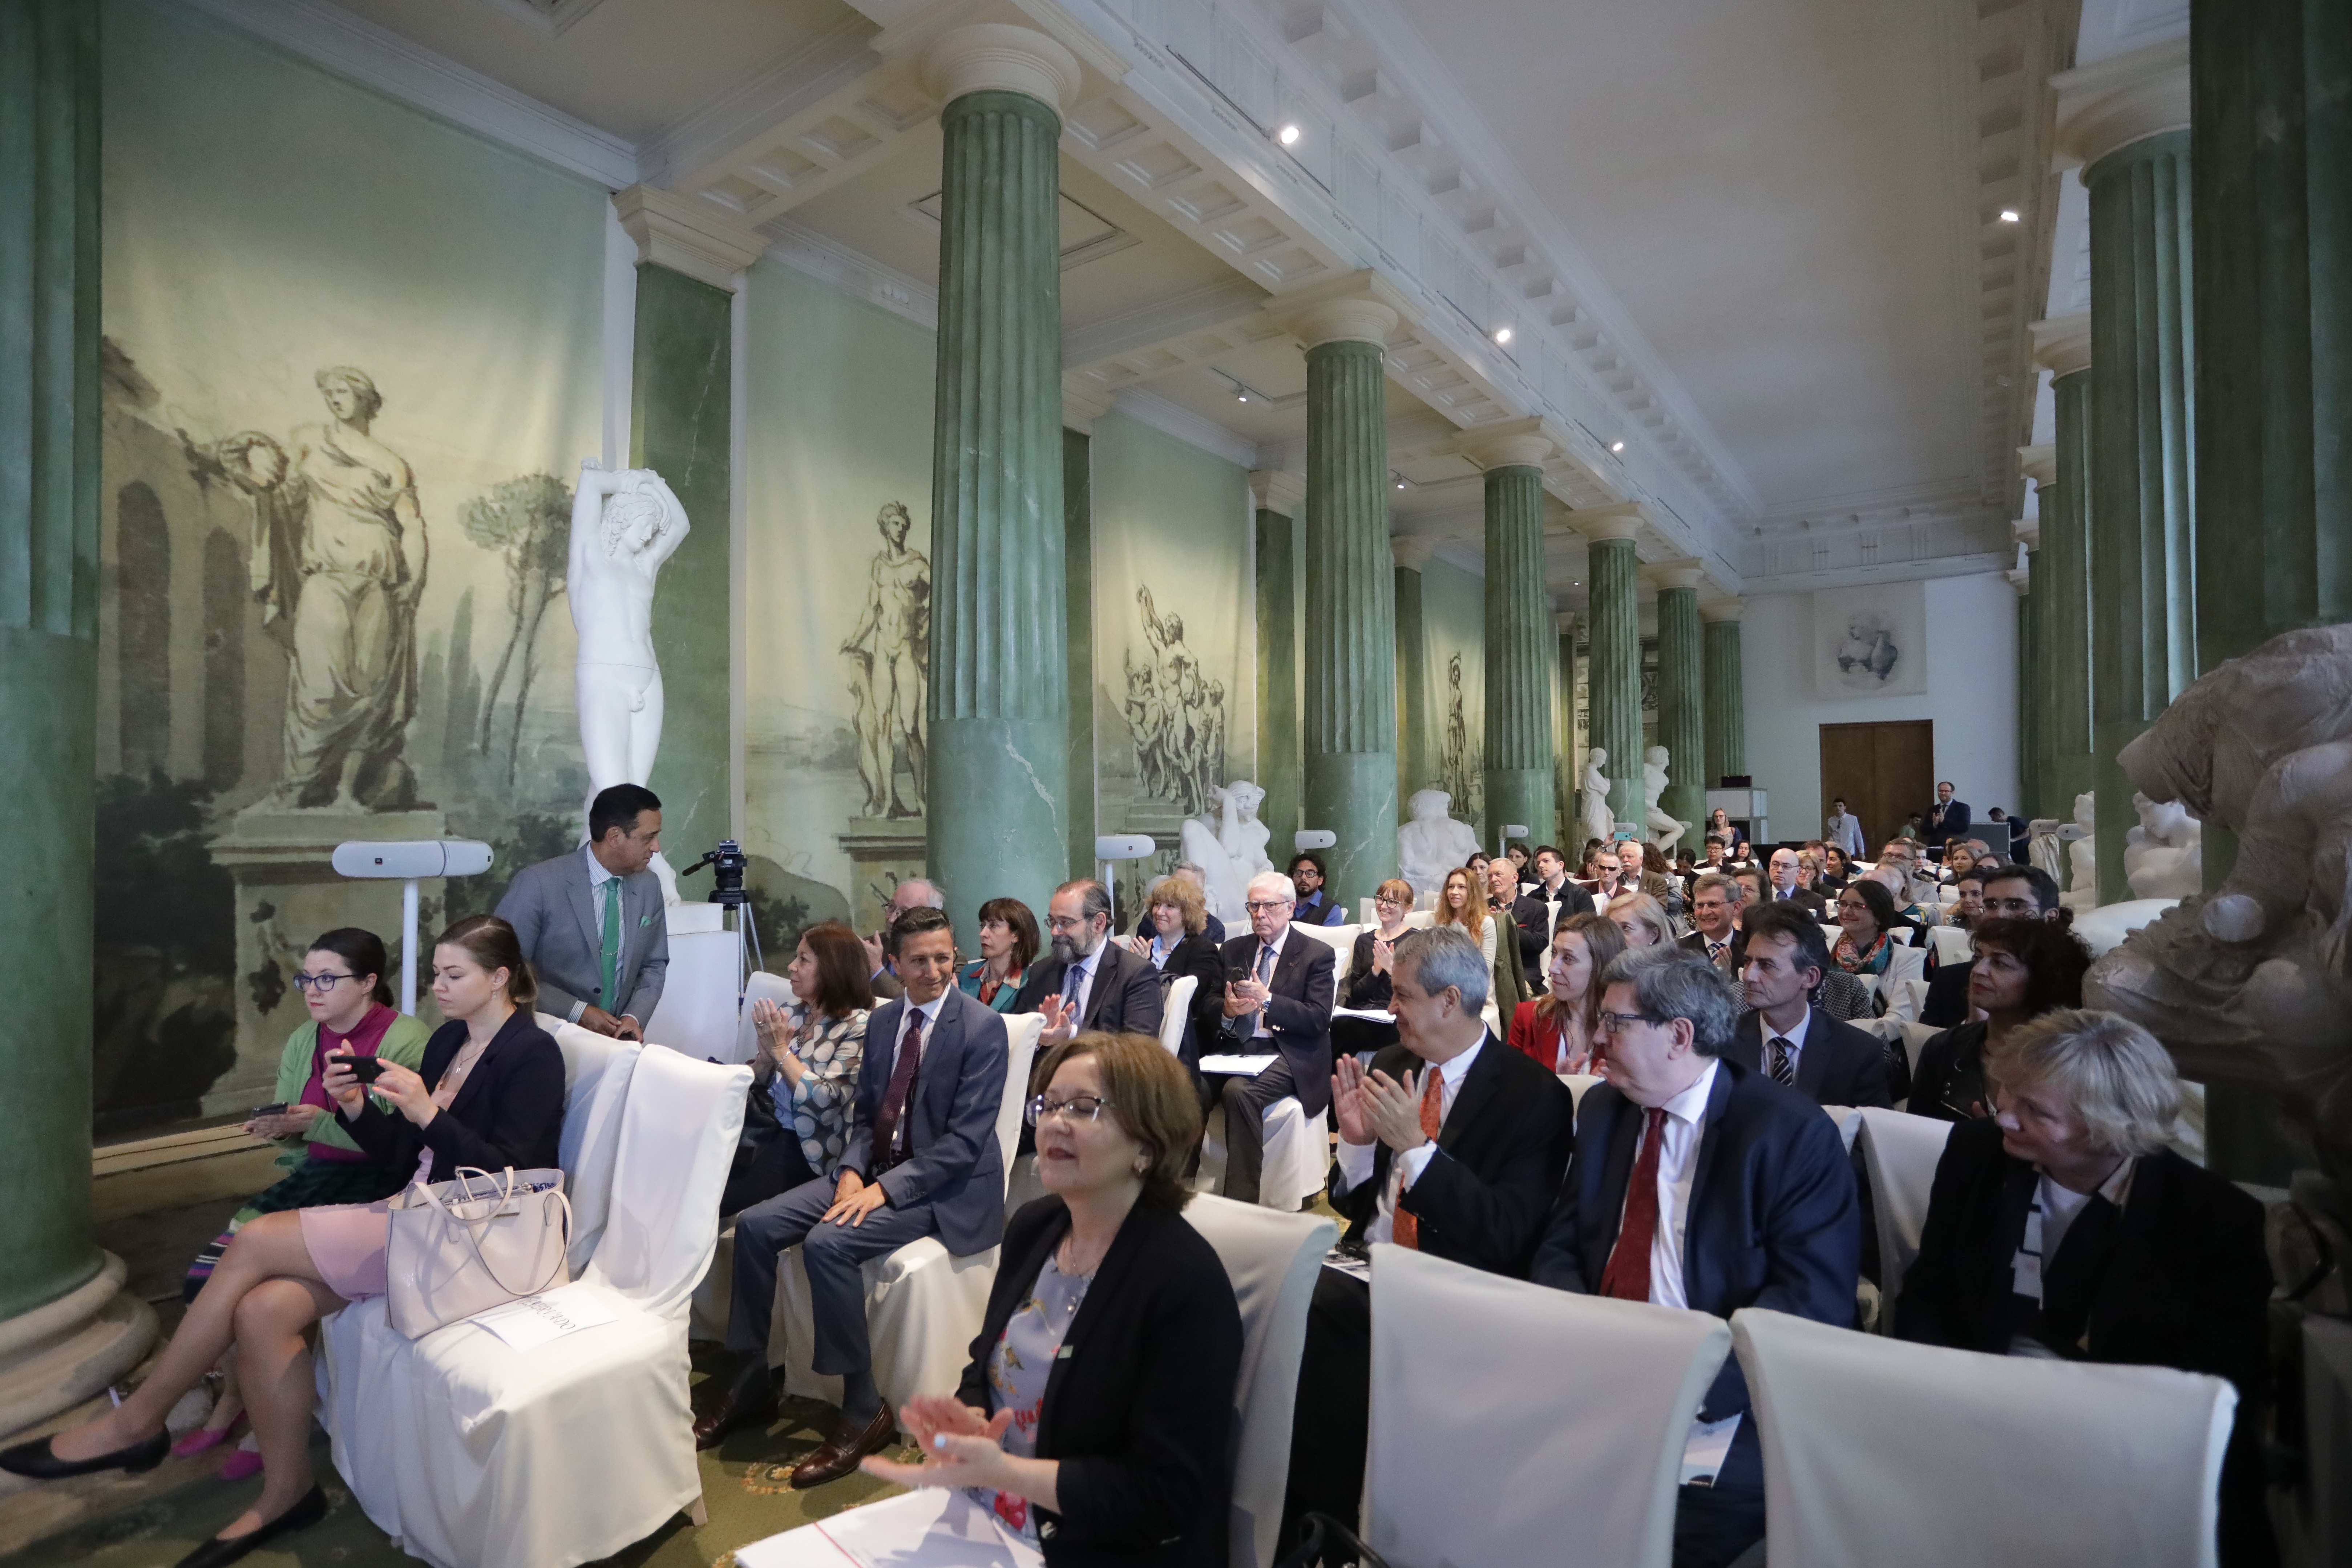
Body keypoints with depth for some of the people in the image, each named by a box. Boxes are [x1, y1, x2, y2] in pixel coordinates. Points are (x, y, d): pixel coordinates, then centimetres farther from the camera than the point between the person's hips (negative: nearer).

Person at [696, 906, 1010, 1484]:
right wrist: (853, 1171, -6)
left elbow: (965, 1140, -18)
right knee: (755, 1225, -5)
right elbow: (865, 1113, 13)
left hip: (947, 1188, -7)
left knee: (828, 1242, -27)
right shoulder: (882, 1020, 8)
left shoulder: (983, 1028, -15)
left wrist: (885, 1189, -22)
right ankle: (751, 1382, 13)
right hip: (875, 1171, 8)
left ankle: (864, 1410, -10)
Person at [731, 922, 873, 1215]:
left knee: (716, 1199, -20)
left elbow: (826, 1102, -19)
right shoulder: (795, 1014, 8)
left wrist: (781, 1050, -17)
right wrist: (766, 1051, -9)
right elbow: (757, 1083, 12)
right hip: (764, 1128, 6)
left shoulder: (858, 1026, -11)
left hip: (806, 1146, -6)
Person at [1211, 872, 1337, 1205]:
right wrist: (1227, 1011, -12)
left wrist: (1267, 1000, -20)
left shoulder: (1317, 954, 0)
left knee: (1239, 1090, -33)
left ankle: (1241, 1199, -24)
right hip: (1238, 1048, 4)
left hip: (1288, 1054, -4)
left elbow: (1319, 1019, -10)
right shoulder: (1234, 950, 14)